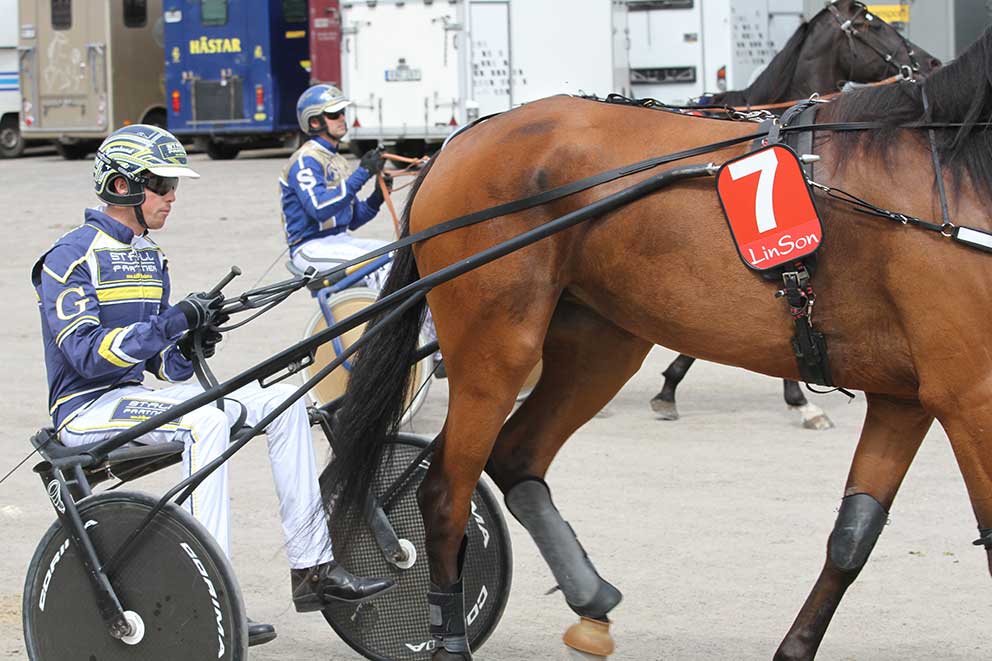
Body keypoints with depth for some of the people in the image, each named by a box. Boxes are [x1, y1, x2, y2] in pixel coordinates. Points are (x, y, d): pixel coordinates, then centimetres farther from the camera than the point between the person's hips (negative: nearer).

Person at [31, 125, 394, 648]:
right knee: (206, 418, -34)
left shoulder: (150, 259, 16)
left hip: (136, 395, 9)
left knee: (282, 400, -2)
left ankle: (312, 567, -4)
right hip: (87, 408, -9)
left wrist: (187, 351, -7)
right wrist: (175, 321, -27)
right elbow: (86, 354, -22)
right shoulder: (72, 257, -11)